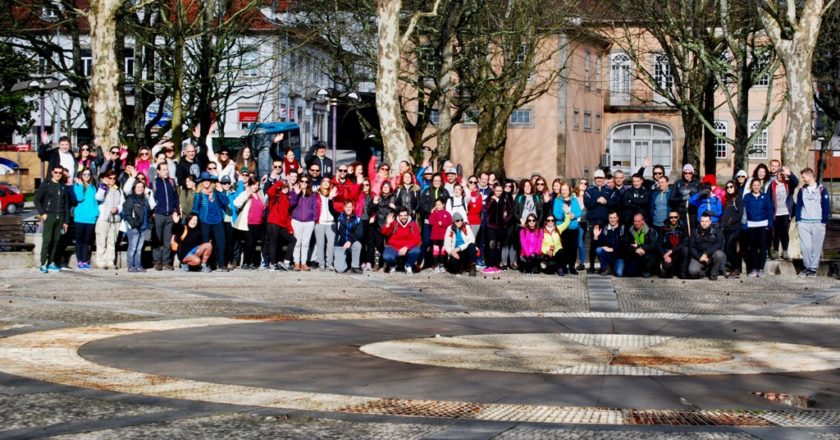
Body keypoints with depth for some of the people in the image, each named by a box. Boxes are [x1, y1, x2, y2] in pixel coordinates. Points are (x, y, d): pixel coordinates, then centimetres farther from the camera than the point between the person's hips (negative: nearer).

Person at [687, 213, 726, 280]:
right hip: (699, 256, 0)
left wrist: (706, 253, -24)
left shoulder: (716, 230, 0)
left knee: (719, 254, -35)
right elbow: (691, 247, 2)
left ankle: (713, 274, -8)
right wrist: (699, 257, -14)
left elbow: (718, 244, -14)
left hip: (713, 254, 0)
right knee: (692, 271, -28)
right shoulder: (696, 232, 7)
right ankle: (705, 271, 8)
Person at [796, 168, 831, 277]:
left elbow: (826, 207, -1)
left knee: (816, 247, 1)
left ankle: (813, 268, 7)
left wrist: (824, 222, -6)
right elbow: (798, 205, 11)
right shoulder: (802, 190, 9)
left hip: (818, 223, -3)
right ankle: (807, 267, 11)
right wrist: (798, 220, 3)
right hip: (804, 223, 3)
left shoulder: (821, 189, -2)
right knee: (805, 246, 0)